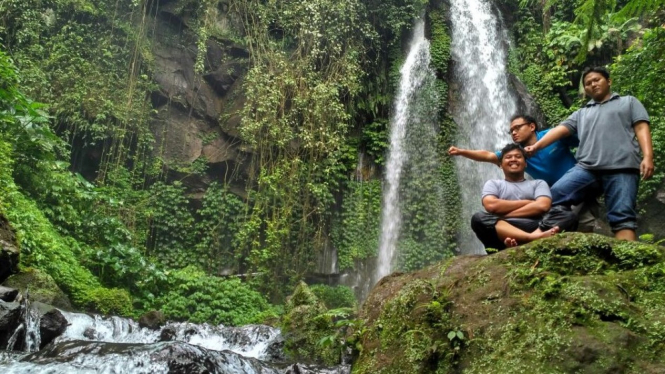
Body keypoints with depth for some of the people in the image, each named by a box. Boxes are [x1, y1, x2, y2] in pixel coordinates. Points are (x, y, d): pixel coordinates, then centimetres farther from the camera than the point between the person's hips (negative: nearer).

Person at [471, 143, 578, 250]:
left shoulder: (538, 183, 25)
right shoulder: (493, 183, 24)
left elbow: (542, 206, 3)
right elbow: (491, 205, 0)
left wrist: (504, 214, -2)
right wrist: (528, 202, 4)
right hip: (504, 230, -1)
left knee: (568, 215, -21)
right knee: (478, 218, -30)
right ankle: (532, 237, -51)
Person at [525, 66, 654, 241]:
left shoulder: (629, 102, 23)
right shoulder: (582, 113, 31)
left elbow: (641, 128, 10)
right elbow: (561, 129, 17)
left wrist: (647, 157, -7)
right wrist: (536, 146, 0)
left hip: (622, 168, -3)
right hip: (586, 168, 3)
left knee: (622, 217, -12)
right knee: (554, 197, -15)